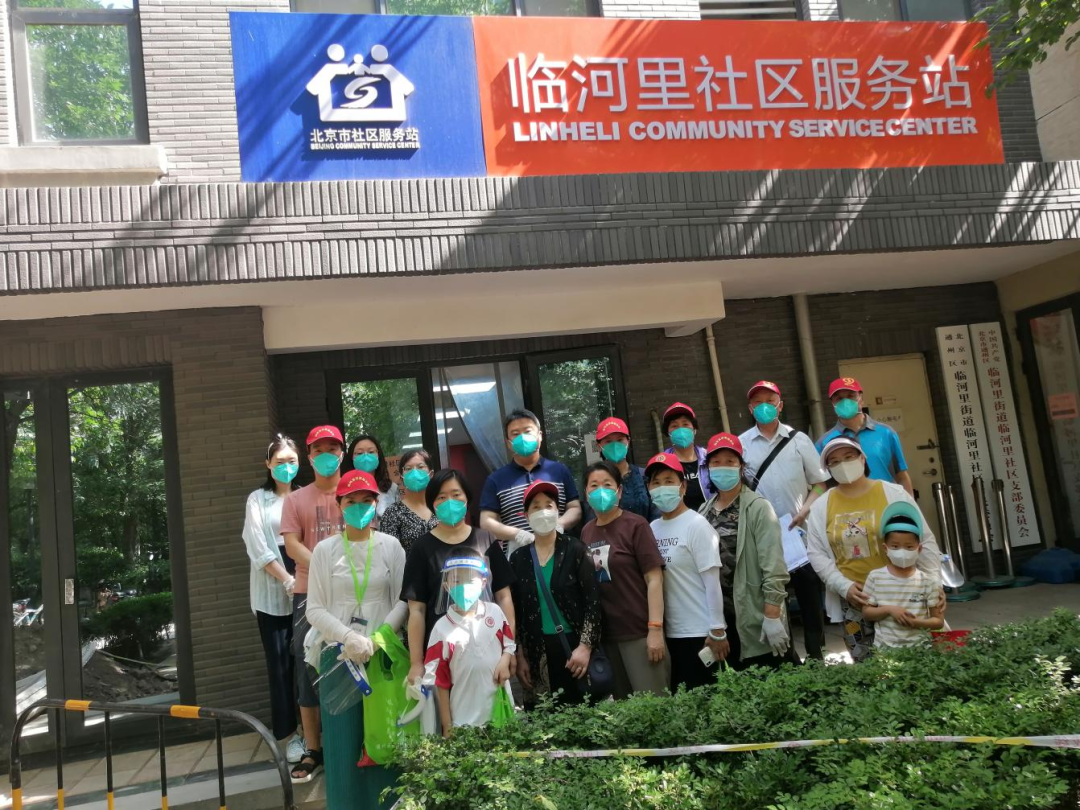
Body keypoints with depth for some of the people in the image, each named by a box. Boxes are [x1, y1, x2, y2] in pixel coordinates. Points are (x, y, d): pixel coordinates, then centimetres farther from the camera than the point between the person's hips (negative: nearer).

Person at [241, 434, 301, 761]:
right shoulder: (257, 500, 7)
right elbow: (258, 549, -1)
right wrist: (287, 580, -10)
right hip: (273, 594, -1)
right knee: (280, 664, 1)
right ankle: (289, 734, 9)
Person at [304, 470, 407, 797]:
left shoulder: (391, 546, 2)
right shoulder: (325, 550, 2)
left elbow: (403, 600, -1)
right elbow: (314, 609, -1)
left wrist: (377, 640, -14)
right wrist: (347, 638, -14)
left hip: (382, 654, 0)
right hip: (338, 654, 0)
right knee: (342, 738, 4)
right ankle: (343, 802, 20)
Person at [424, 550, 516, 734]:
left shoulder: (495, 613, -4)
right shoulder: (442, 628, -10)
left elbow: (509, 644, 11)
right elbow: (440, 681, -5)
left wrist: (505, 662, -12)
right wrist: (447, 724, -4)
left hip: (500, 707, 2)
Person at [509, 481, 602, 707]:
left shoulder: (575, 550, -1)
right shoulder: (518, 558, 7)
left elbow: (592, 601, -4)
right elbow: (515, 611, 9)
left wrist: (585, 646, -12)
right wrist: (520, 656, 6)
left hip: (575, 646, -2)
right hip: (539, 652, 2)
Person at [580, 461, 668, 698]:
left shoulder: (635, 525, -6)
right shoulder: (586, 532, 9)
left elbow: (654, 579, -10)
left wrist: (655, 629, -16)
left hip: (639, 631, -5)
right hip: (605, 633, 5)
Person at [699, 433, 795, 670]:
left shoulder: (758, 507, -9)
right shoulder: (705, 512, 7)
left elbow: (773, 567, -14)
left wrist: (772, 616, -18)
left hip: (757, 617, -5)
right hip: (722, 617, 5)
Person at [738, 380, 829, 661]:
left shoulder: (798, 440, 3)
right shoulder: (741, 444, 2)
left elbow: (820, 483, 4)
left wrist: (805, 511, -11)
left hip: (800, 532, 0)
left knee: (810, 596, 7)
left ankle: (816, 655, 20)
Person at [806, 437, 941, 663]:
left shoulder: (894, 494, -2)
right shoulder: (821, 506, 3)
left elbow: (924, 540, 1)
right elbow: (816, 553, 2)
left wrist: (934, 583, -6)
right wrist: (844, 586, -8)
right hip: (853, 598, 2)